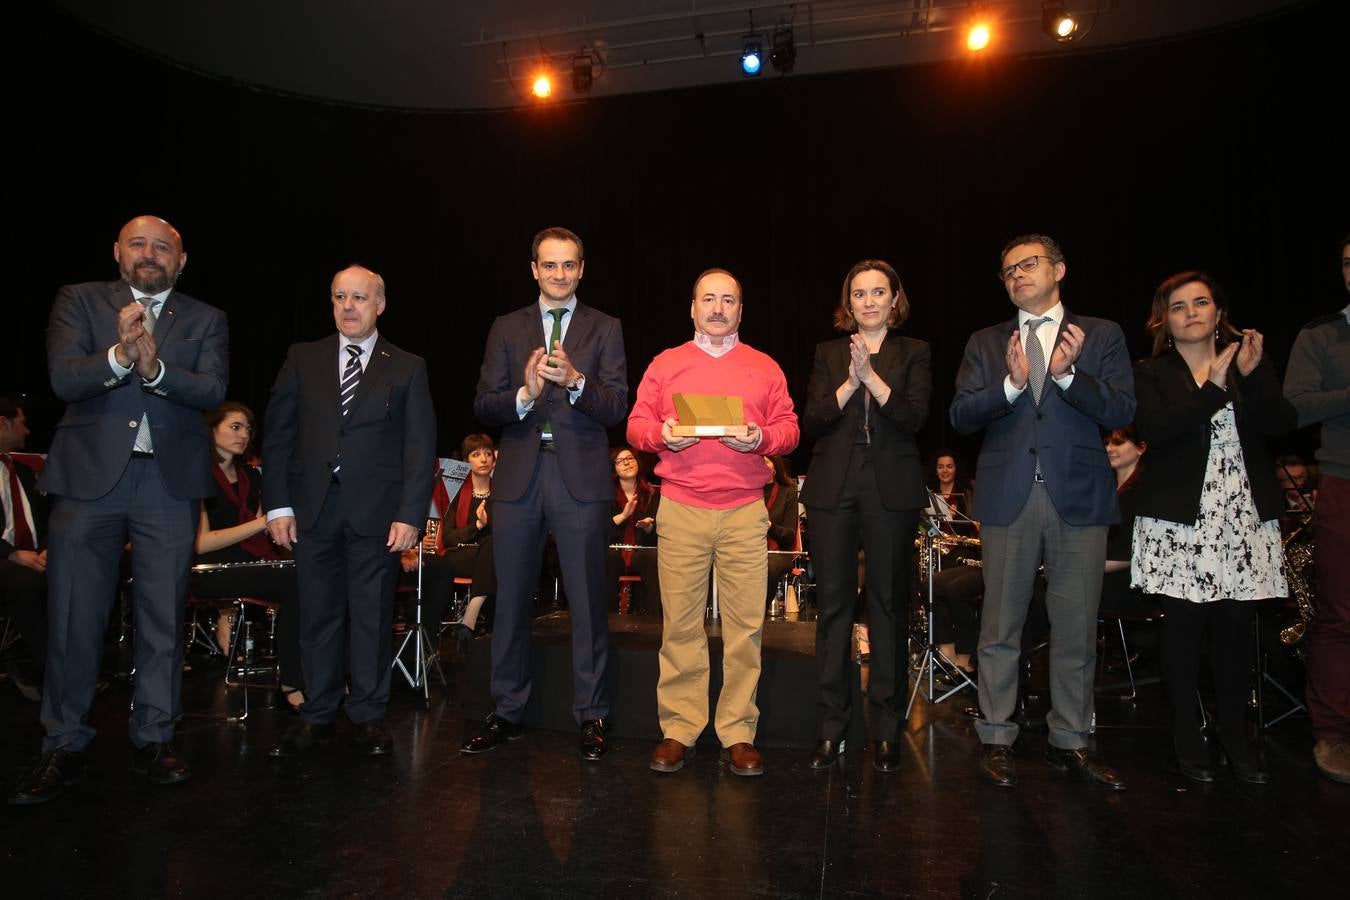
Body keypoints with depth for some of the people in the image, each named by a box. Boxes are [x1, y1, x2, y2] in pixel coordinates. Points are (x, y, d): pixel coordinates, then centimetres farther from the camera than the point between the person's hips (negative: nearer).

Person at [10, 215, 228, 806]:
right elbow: (63, 379, -6)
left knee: (162, 619, 6)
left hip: (168, 482, 0)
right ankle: (64, 747, 19)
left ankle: (154, 740, 19)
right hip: (88, 476, 0)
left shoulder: (205, 320, 10)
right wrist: (118, 355, -25)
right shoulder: (79, 300, 9)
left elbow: (213, 390, -6)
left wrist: (155, 369, -24)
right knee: (73, 619, 5)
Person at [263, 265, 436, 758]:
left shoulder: (407, 367, 5)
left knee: (372, 616, 5)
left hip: (376, 512, -2)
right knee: (318, 616, 9)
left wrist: (410, 514, -9)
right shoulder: (303, 359, 10)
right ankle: (318, 715, 22)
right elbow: (277, 435, 8)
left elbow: (421, 446, -1)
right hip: (313, 509, 2)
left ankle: (369, 715, 18)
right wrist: (278, 504, 0)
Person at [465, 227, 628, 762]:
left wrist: (576, 380, -23)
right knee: (510, 601, 10)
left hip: (581, 478, -2)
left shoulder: (604, 329, 6)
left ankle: (591, 717, 16)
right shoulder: (507, 329, 11)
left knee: (588, 602, 2)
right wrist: (524, 393, -18)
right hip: (519, 477, 2)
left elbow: (617, 407, -5)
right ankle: (507, 712, 25)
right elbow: (483, 407, 2)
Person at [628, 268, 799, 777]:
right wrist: (661, 435, -10)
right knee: (679, 624, 0)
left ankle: (738, 734, 10)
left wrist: (762, 438, -10)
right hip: (681, 510, 0)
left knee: (745, 625, 0)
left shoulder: (764, 368, 14)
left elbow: (788, 429, 10)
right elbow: (636, 425, 10)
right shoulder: (665, 364, 14)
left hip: (745, 511, 1)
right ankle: (678, 731, 11)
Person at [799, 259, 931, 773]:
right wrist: (848, 384, -13)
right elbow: (811, 421, 0)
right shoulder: (828, 354, 12)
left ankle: (886, 729, 16)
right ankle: (832, 726, 14)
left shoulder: (913, 353, 8)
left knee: (888, 604, 4)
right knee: (833, 604, 4)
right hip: (833, 489, 1)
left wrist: (872, 377, -16)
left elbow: (915, 417, -7)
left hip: (891, 491, -1)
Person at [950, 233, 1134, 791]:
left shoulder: (1101, 336, 9)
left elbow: (1122, 412, -2)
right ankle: (996, 740, 16)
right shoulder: (986, 343, 11)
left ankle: (1069, 741, 21)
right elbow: (961, 416, 0)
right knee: (1000, 628, 5)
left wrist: (1068, 374, -17)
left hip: (1079, 496, 0)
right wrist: (1010, 383, -16)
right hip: (1008, 496, 0)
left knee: (1077, 629, 7)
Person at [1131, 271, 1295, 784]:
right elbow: (1156, 431, -14)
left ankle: (1234, 737, 18)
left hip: (1245, 516, 3)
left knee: (1236, 627, 5)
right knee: (1185, 627, 1)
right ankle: (1186, 737, 13)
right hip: (1179, 519, -3)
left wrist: (1254, 374, -13)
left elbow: (1282, 424, -1)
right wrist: (1213, 388, -16)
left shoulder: (1247, 362, 12)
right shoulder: (1151, 375, 3)